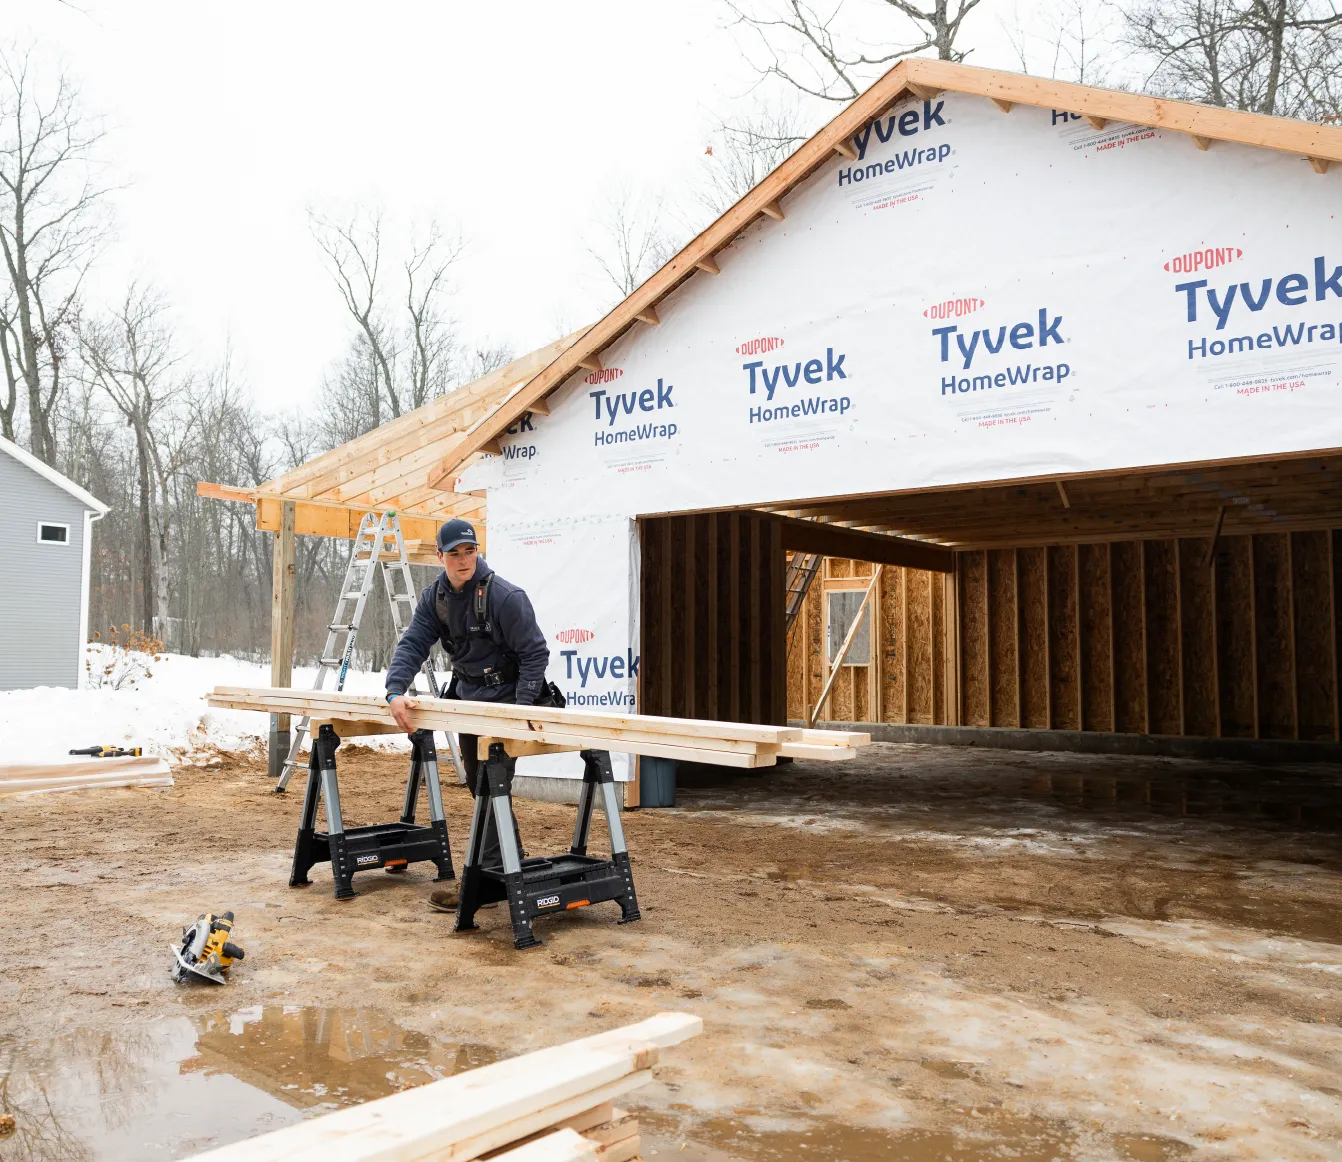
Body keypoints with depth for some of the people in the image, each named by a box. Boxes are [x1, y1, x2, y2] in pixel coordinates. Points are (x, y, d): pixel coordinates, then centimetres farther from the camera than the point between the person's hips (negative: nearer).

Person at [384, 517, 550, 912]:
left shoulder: (505, 596, -21)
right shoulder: (435, 596, -1)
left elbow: (534, 653, -19)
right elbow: (412, 644, -8)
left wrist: (521, 709, -24)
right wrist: (395, 691, -24)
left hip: (503, 697, -8)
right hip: (467, 696, 8)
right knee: (478, 784, 15)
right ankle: (513, 863, 30)